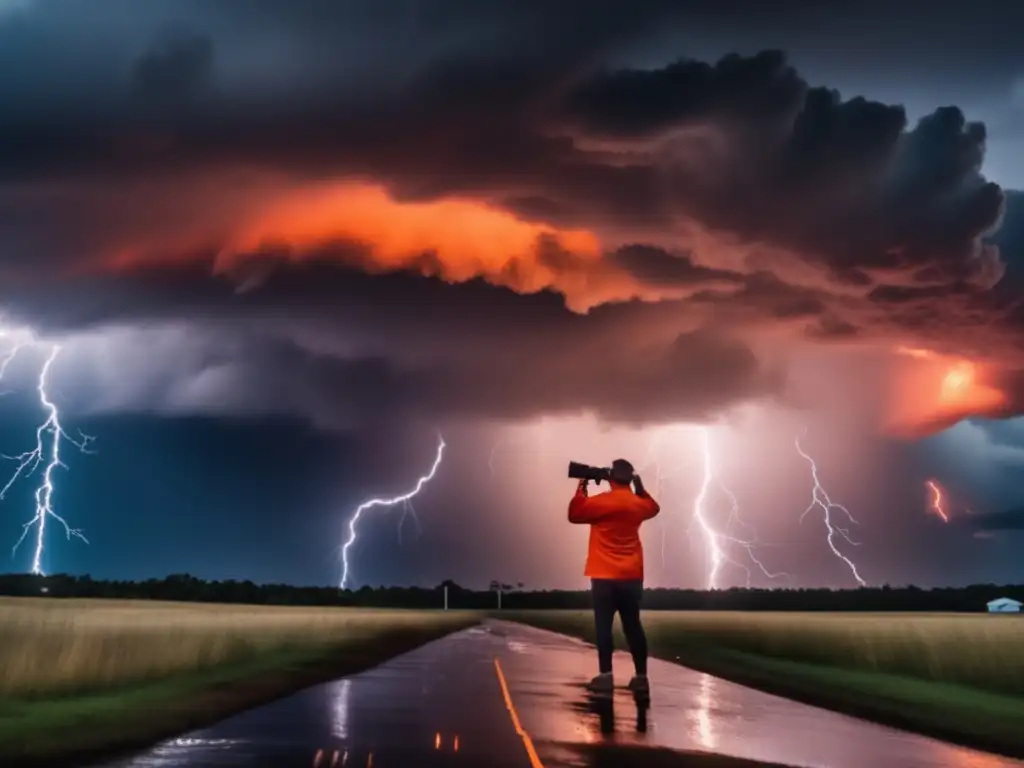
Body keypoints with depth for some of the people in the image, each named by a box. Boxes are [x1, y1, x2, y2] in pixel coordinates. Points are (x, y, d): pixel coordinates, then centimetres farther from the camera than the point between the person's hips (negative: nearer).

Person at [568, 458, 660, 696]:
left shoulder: (601, 501, -11)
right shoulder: (639, 503, 5)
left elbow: (574, 514, 1)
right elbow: (653, 507, 29)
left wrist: (581, 487, 8)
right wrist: (640, 487, 25)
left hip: (605, 576, -4)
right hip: (632, 577, 5)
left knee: (604, 625, -1)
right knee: (633, 626, 9)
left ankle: (605, 676, -2)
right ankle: (641, 677, 11)